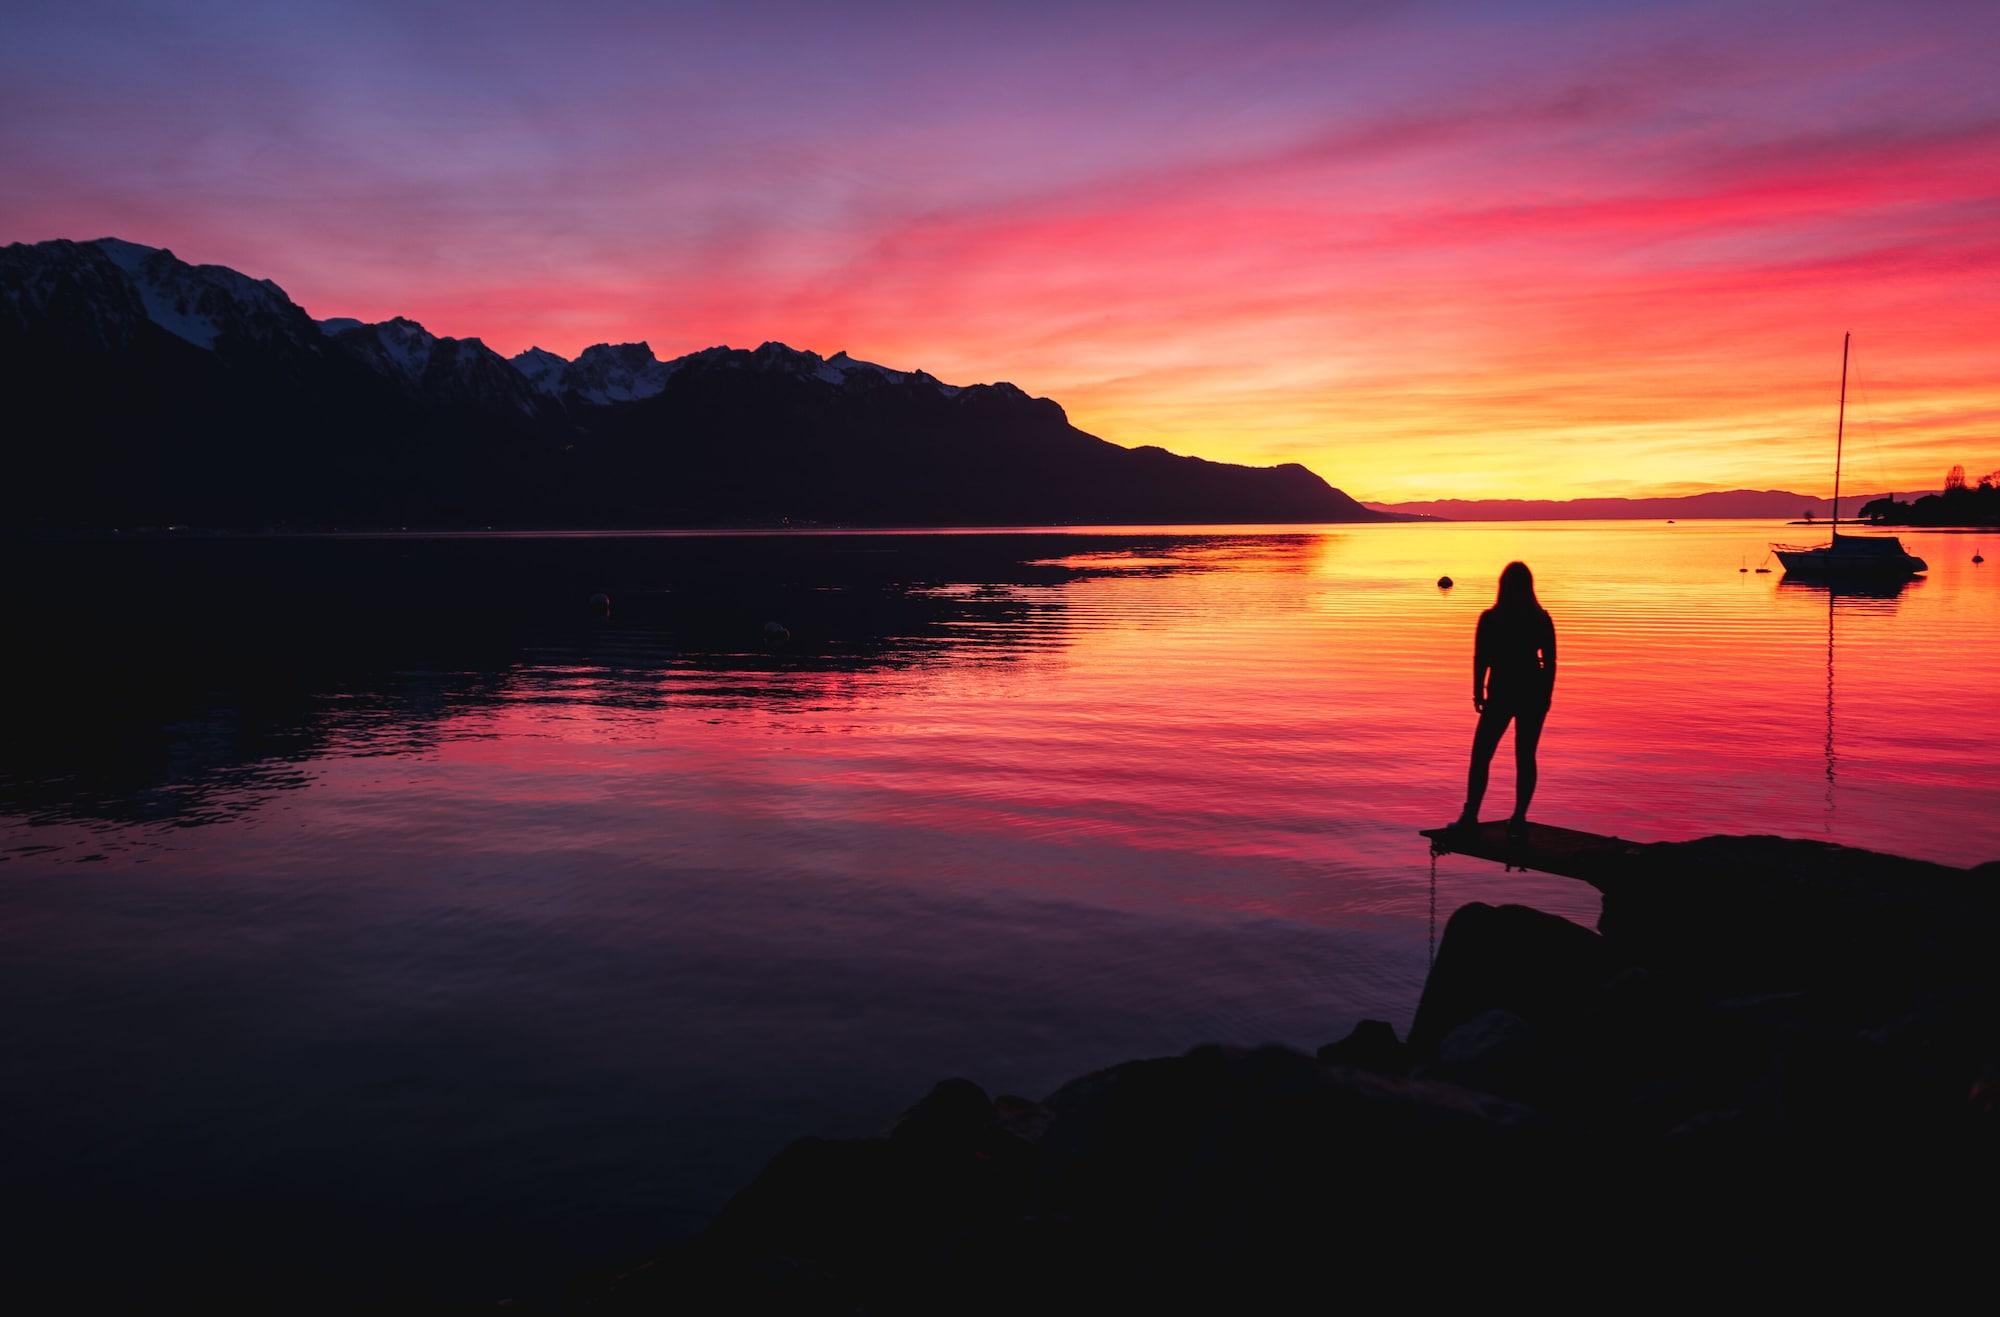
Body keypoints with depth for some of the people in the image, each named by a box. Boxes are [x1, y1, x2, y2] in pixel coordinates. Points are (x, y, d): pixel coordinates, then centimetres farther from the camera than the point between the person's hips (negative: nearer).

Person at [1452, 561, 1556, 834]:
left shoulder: (1489, 618, -6)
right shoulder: (1542, 619, -1)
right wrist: (1546, 695, 10)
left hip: (1501, 694, -2)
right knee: (1525, 757, 7)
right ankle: (1519, 817, 7)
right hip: (1533, 694, 2)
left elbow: (1480, 660, -5)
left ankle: (1470, 815, 1)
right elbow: (1550, 661, 1)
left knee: (1480, 756, 5)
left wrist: (1478, 693, 5)